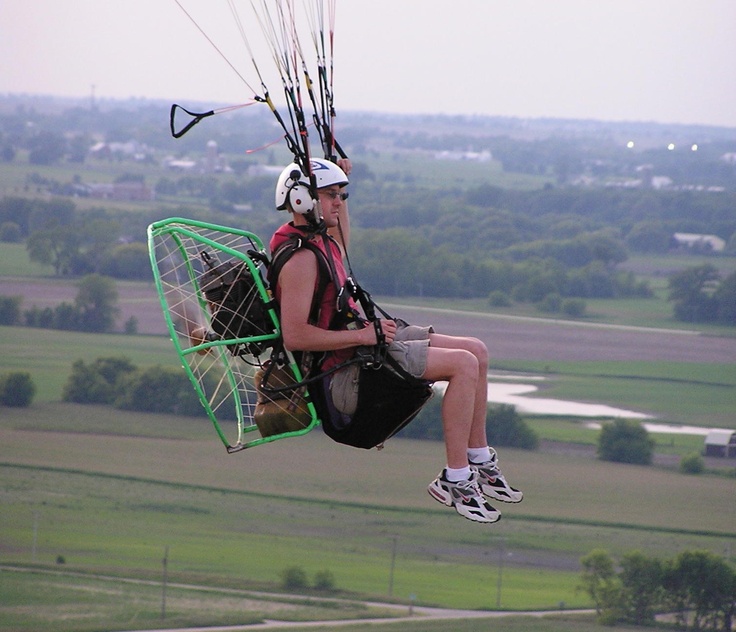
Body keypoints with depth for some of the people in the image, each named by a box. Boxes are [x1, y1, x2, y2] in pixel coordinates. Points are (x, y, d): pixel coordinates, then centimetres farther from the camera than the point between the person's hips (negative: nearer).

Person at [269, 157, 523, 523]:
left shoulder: (317, 241, 11)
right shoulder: (299, 258, -20)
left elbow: (342, 248, 39)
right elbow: (295, 336, -28)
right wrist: (362, 336, -23)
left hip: (361, 340, 11)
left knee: (476, 352, 8)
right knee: (464, 364, -19)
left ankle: (479, 462, 12)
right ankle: (455, 481, -17)